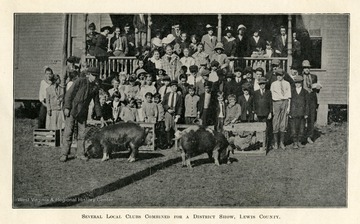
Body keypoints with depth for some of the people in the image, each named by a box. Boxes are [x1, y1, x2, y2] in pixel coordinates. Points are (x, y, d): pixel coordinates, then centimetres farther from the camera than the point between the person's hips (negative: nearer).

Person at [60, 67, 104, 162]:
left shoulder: (95, 88, 6)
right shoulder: (80, 81, -9)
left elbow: (96, 103, 14)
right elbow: (69, 94, -10)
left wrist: (100, 117, 12)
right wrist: (66, 107, -16)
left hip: (83, 112, 4)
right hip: (72, 109, -4)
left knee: (82, 133, 4)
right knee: (68, 132, -4)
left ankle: (80, 153, 14)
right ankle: (65, 154, 0)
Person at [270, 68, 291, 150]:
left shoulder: (287, 84, 10)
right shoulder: (273, 84, 7)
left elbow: (289, 96, 9)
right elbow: (271, 96, 5)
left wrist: (288, 106, 2)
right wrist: (272, 108, -1)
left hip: (285, 102, 1)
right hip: (276, 103, -1)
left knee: (283, 123, 3)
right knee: (276, 123, -2)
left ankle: (282, 142, 10)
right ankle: (275, 142, 6)